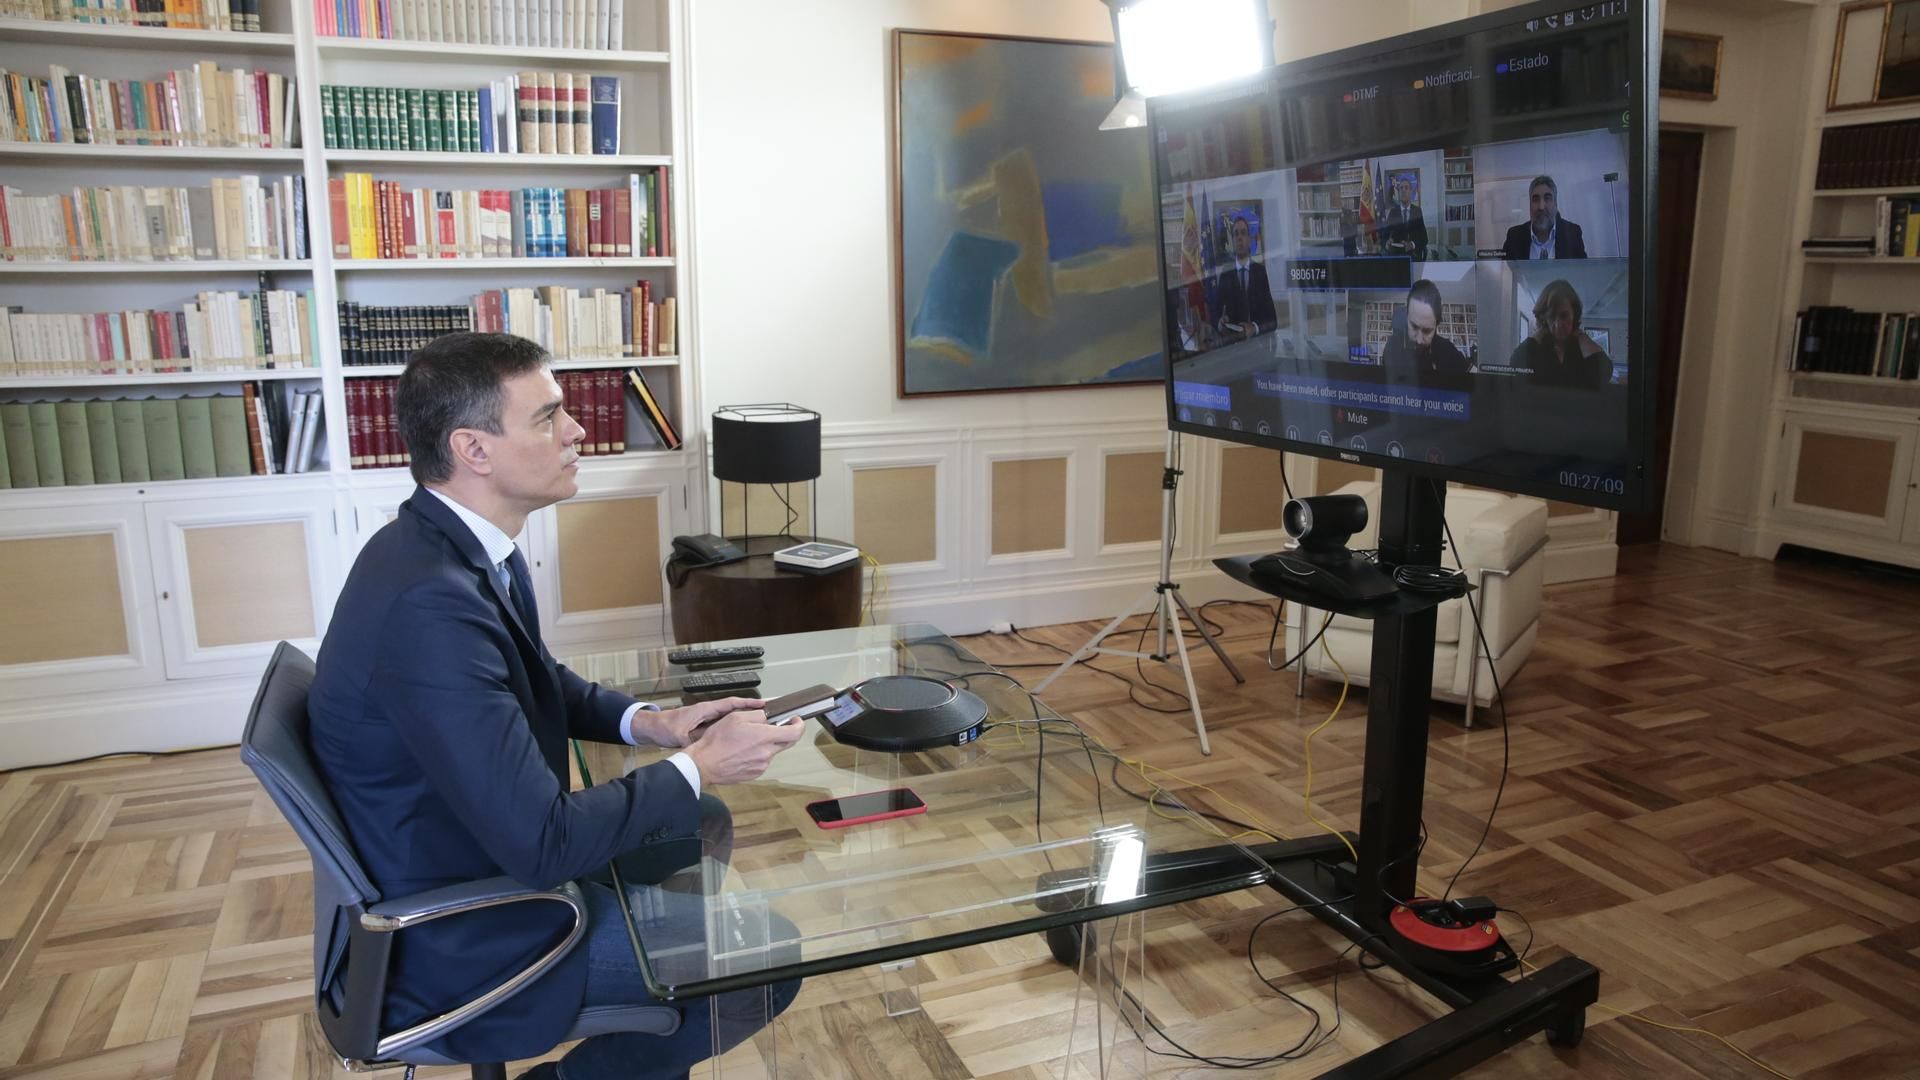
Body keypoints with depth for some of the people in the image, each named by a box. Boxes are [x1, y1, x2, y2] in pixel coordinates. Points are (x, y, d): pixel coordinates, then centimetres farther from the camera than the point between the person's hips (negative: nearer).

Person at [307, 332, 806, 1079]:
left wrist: (648, 722, -3)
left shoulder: (453, 543, -3)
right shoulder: (431, 601, -33)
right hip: (449, 936, -9)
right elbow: (543, 844, -32)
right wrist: (699, 766, -20)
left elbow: (537, 681, 14)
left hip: (486, 848, 9)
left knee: (702, 826, 20)